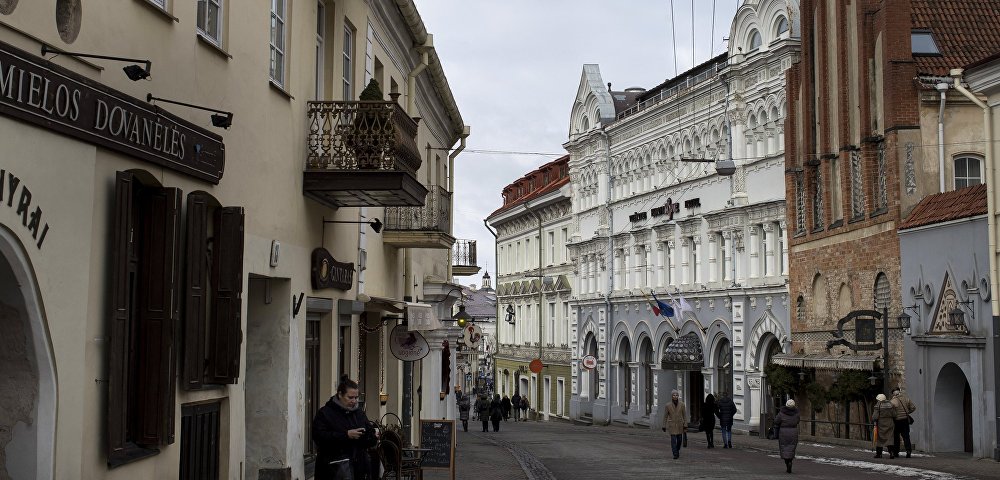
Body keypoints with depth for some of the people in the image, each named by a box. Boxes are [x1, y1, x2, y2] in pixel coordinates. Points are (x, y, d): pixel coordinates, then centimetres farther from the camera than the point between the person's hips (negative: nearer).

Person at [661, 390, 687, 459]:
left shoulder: (681, 404, -3)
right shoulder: (668, 405, -6)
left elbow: (684, 415, 1)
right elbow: (665, 416, 0)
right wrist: (664, 426, 0)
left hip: (680, 424, 2)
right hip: (671, 424, -2)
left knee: (679, 439, 9)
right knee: (673, 439, -11)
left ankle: (677, 450, 36)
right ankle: (675, 454, -7)